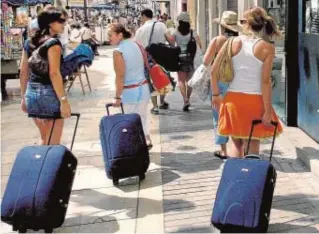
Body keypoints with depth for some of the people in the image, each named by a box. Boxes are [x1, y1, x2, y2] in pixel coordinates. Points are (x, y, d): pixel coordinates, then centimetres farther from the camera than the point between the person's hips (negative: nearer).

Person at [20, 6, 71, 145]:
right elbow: (54, 73, -20)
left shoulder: (29, 42, 11)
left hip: (32, 93, 8)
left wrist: (24, 97, 20)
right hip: (49, 93, -8)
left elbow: (23, 71, 13)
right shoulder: (53, 43, -12)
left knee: (44, 139, 22)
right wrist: (63, 100, -20)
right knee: (53, 143, 2)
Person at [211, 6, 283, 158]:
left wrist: (216, 94, 14)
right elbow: (265, 81, -11)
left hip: (233, 99, 3)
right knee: (253, 148, 7)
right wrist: (268, 111, -8)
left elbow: (214, 71, 0)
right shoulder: (267, 48, -5)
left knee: (237, 144, 19)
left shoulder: (233, 42, 1)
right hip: (255, 100, -2)